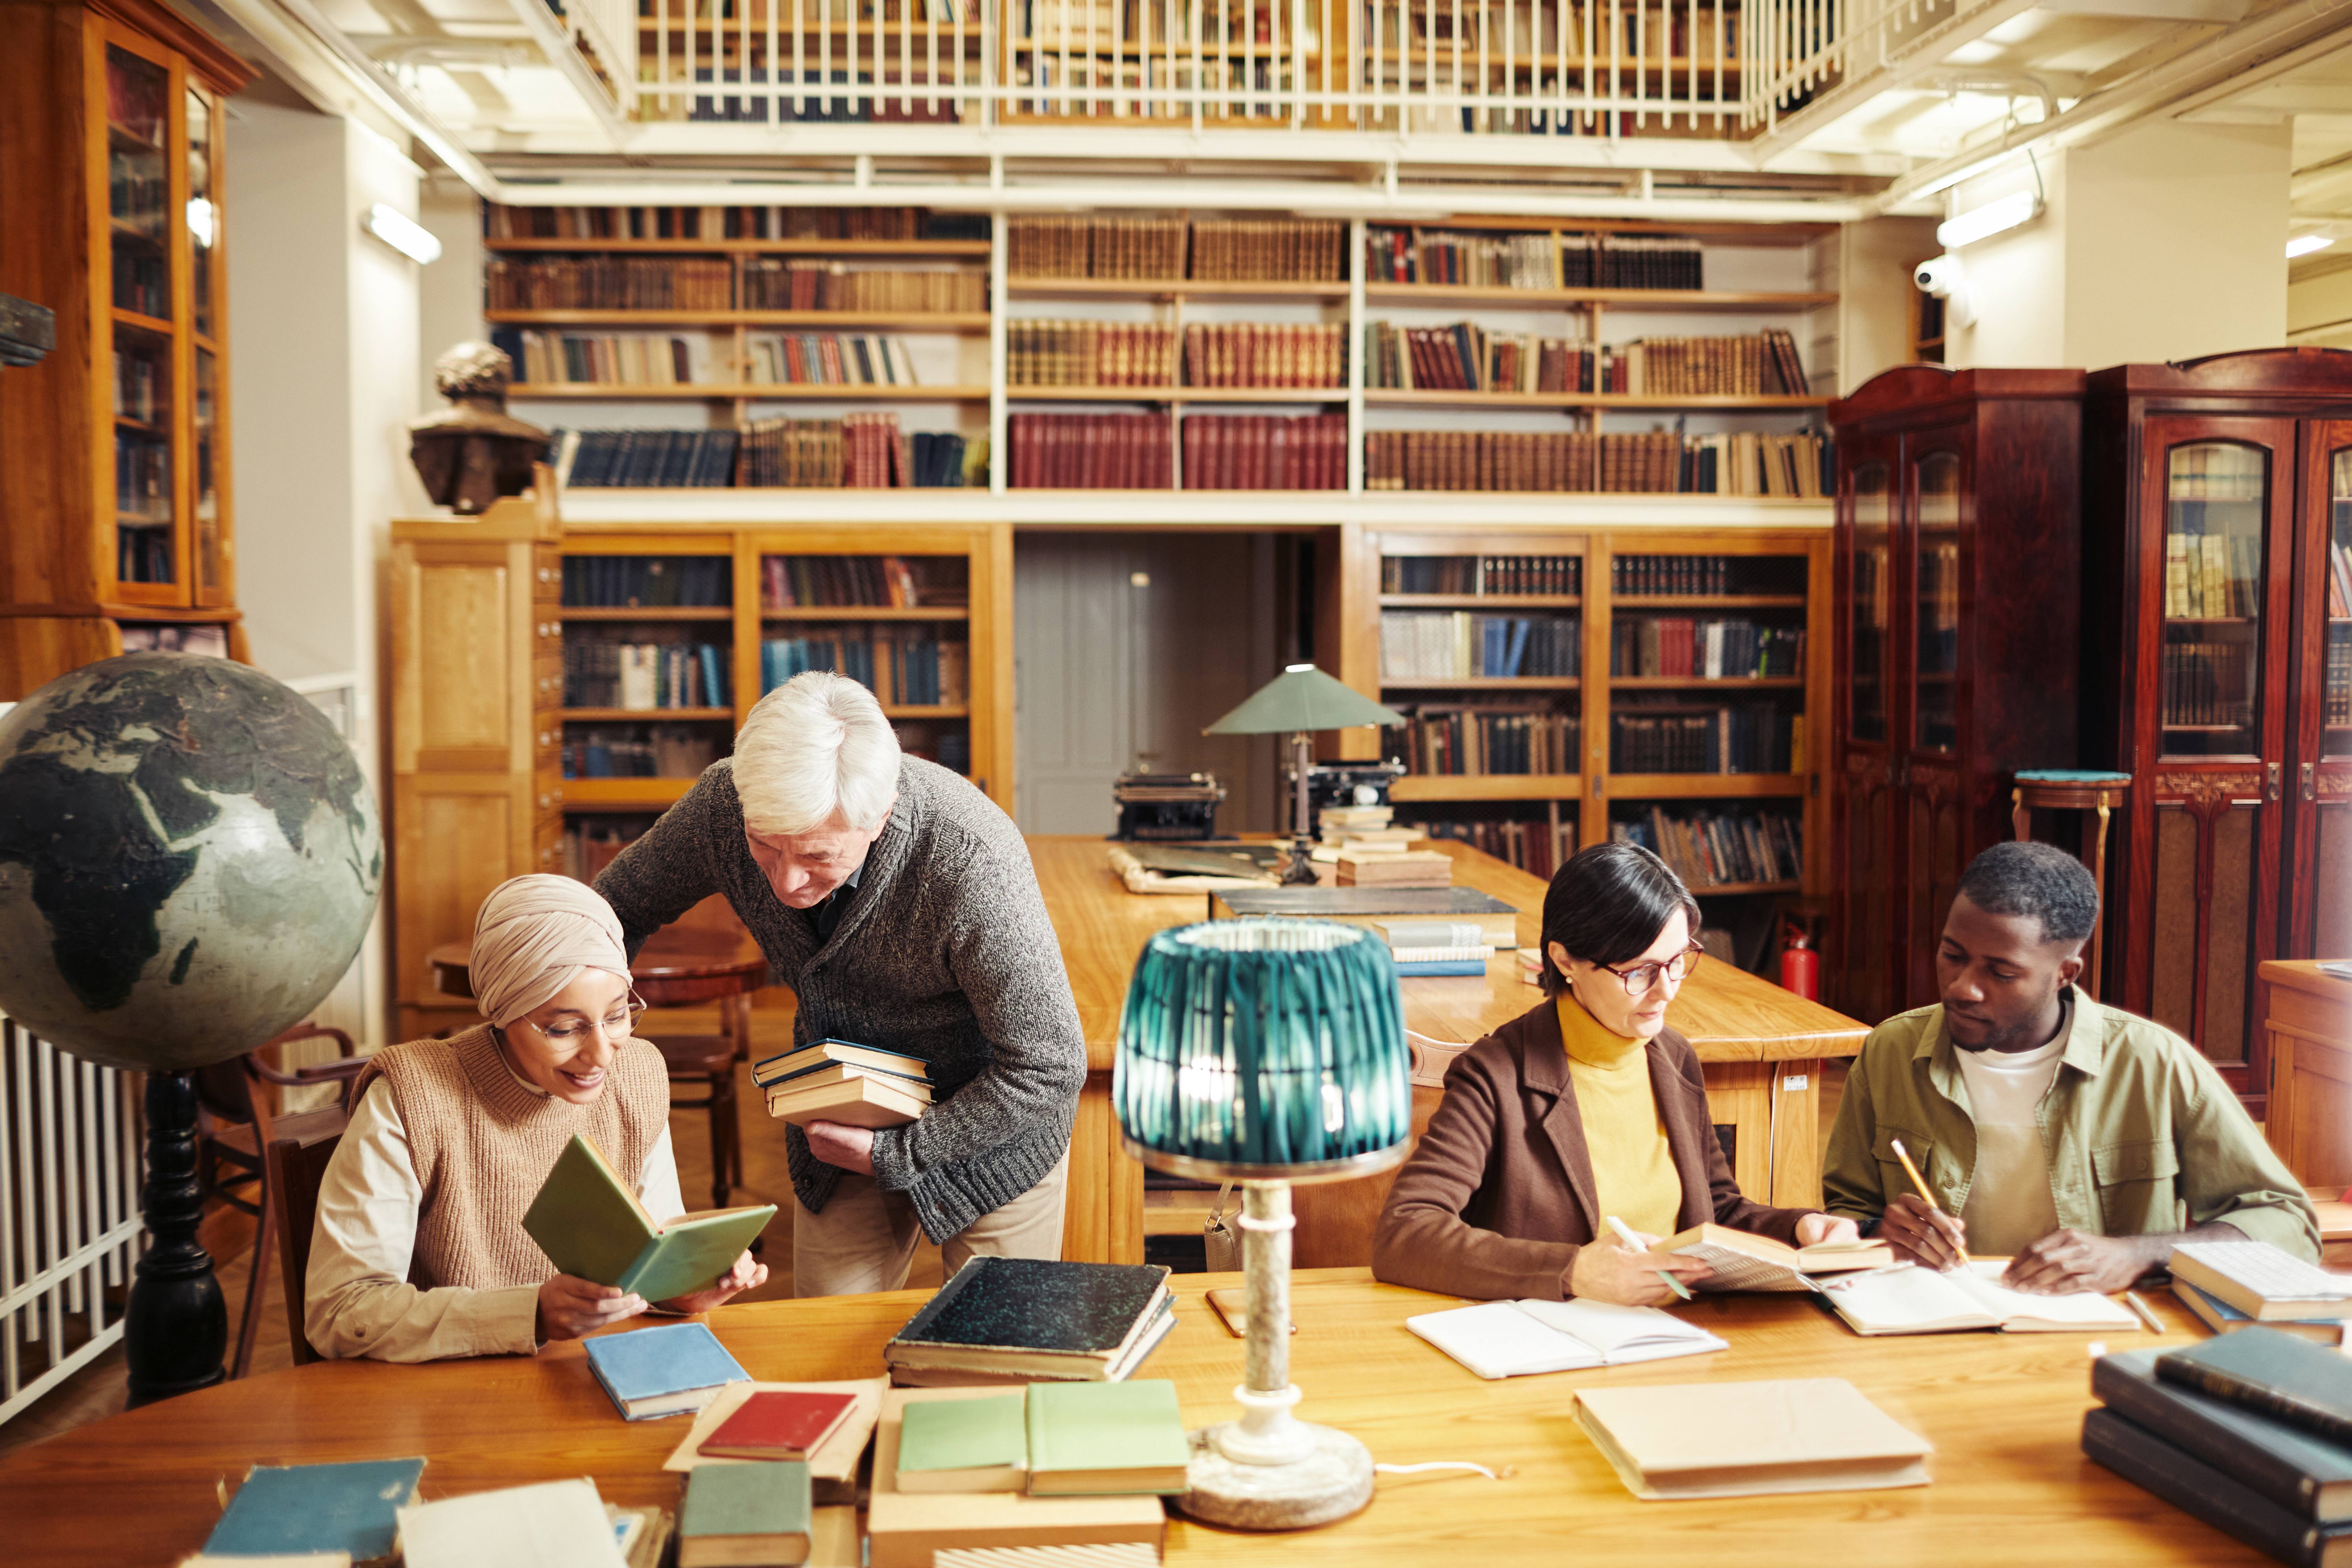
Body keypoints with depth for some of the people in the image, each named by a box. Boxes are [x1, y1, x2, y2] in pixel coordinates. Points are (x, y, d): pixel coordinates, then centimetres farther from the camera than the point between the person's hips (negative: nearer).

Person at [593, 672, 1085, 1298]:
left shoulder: (972, 864, -38)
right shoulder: (723, 802, -23)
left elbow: (1049, 1067, -27)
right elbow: (617, 909, -2)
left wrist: (895, 1154, -22)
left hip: (992, 1126, -3)